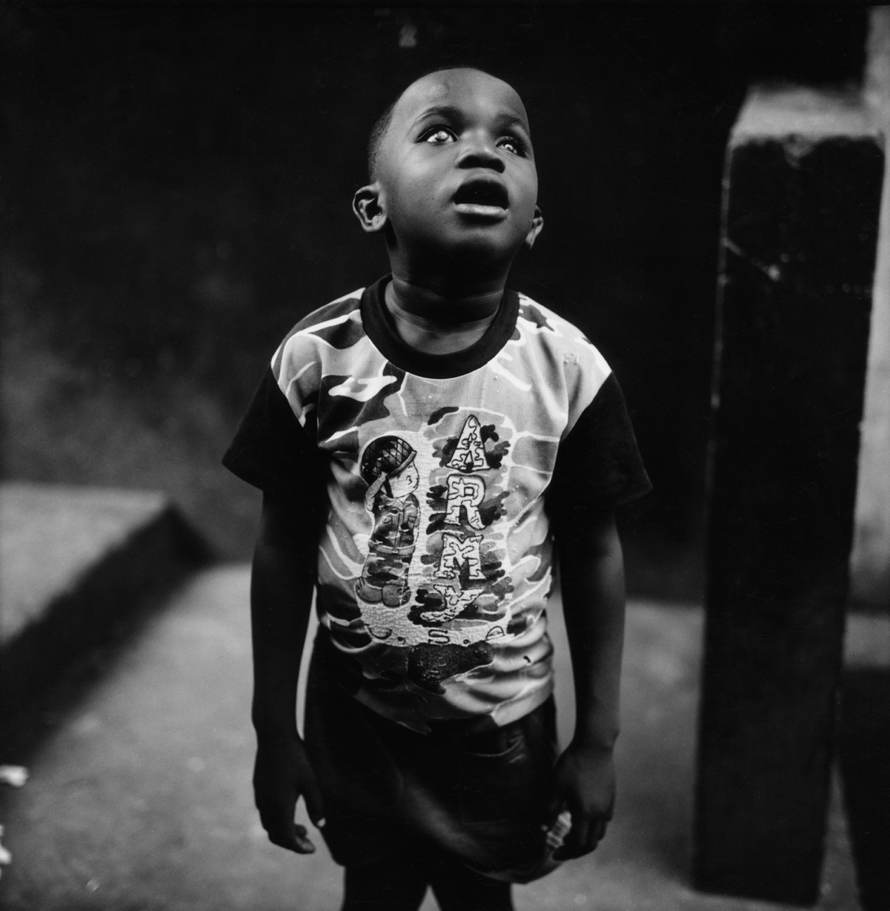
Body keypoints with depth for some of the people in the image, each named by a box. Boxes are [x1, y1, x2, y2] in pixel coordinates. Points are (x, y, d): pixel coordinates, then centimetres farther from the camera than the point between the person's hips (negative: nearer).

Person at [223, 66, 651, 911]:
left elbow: (592, 557, -6)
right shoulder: (315, 359, -16)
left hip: (504, 723, 0)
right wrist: (274, 729, -1)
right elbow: (284, 549, -6)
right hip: (355, 715, 0)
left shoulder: (568, 370, -16)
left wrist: (598, 740, -1)